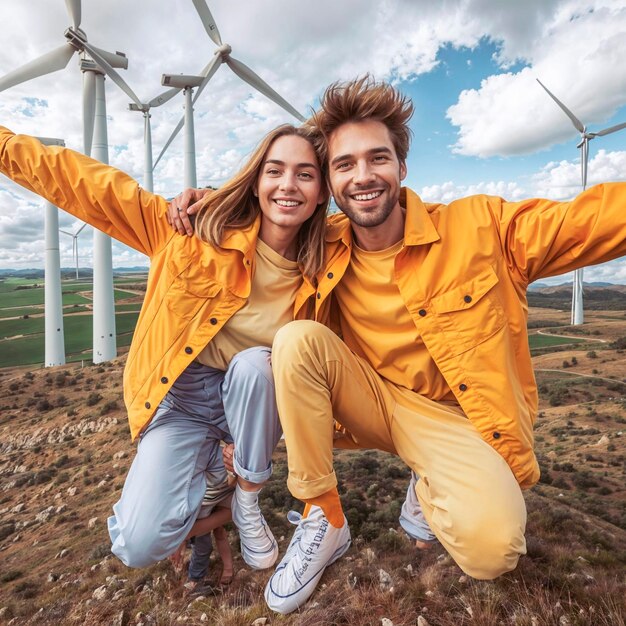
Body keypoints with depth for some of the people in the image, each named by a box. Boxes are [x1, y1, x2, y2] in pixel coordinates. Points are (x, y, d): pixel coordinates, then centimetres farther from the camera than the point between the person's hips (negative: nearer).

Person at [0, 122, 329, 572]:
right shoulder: (197, 229, -14)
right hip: (179, 398, -1)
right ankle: (203, 463, 16)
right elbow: (88, 184, -9)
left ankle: (248, 501, -7)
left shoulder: (321, 270, -10)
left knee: (255, 361, -34)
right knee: (139, 546, -16)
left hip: (253, 398, 2)